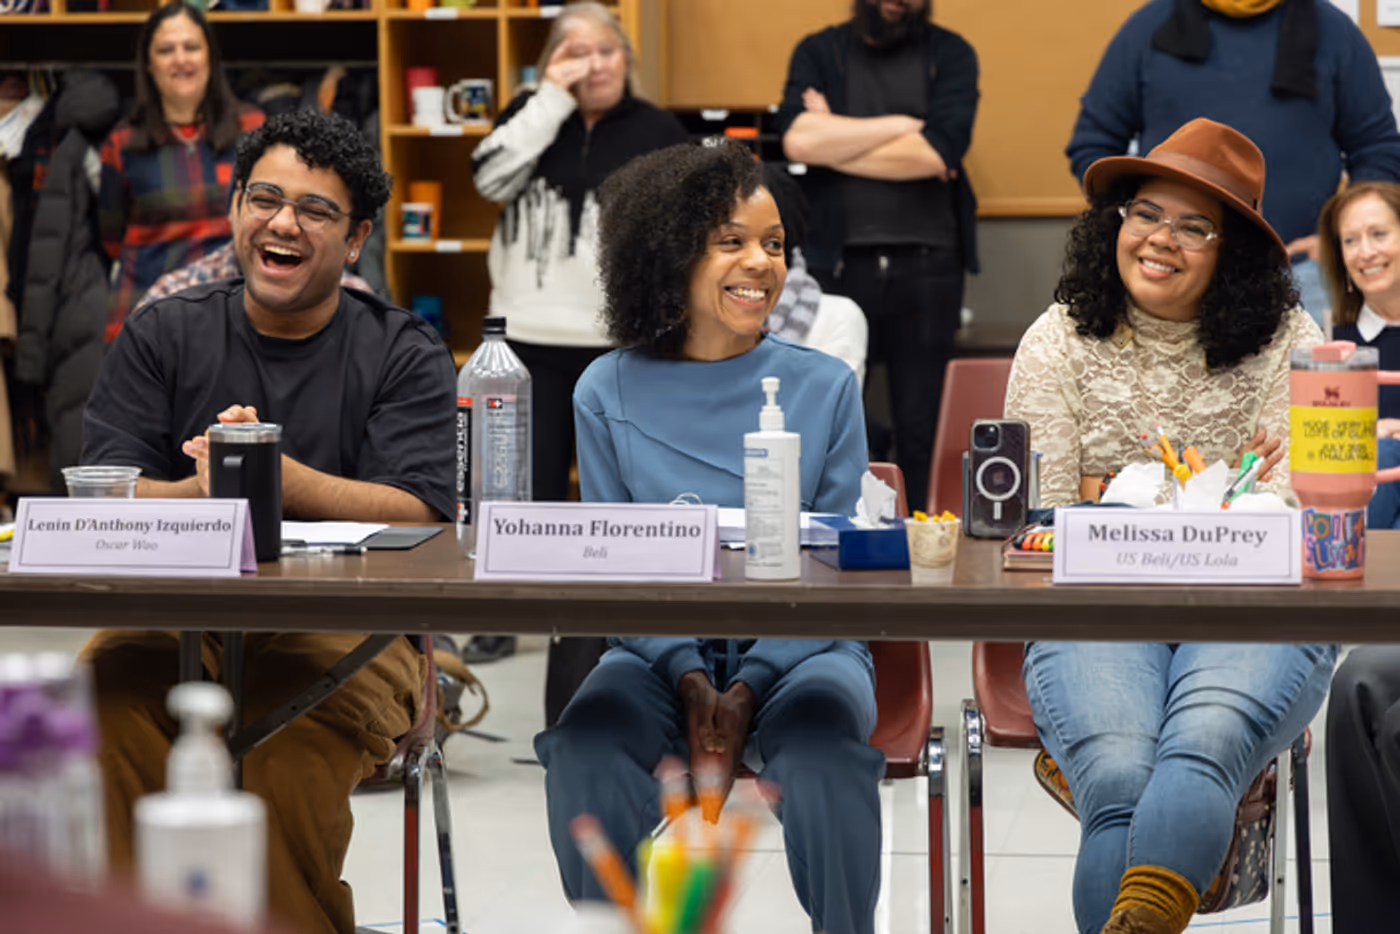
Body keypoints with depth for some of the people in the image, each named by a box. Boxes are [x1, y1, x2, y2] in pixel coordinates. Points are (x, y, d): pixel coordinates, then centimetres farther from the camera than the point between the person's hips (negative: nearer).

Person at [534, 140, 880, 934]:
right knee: (585, 748, -31)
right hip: (662, 651, 1)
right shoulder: (609, 392, 6)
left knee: (824, 747, -34)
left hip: (799, 650, 0)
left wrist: (749, 690, -13)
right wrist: (690, 682, -13)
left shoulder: (826, 387, 5)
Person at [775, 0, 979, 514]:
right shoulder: (819, 52, 8)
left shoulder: (951, 55, 6)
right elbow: (798, 139, -10)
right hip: (838, 262, 0)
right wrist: (902, 125, -8)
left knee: (918, 428, 2)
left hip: (927, 264, 0)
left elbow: (936, 152, -11)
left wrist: (835, 140, -6)